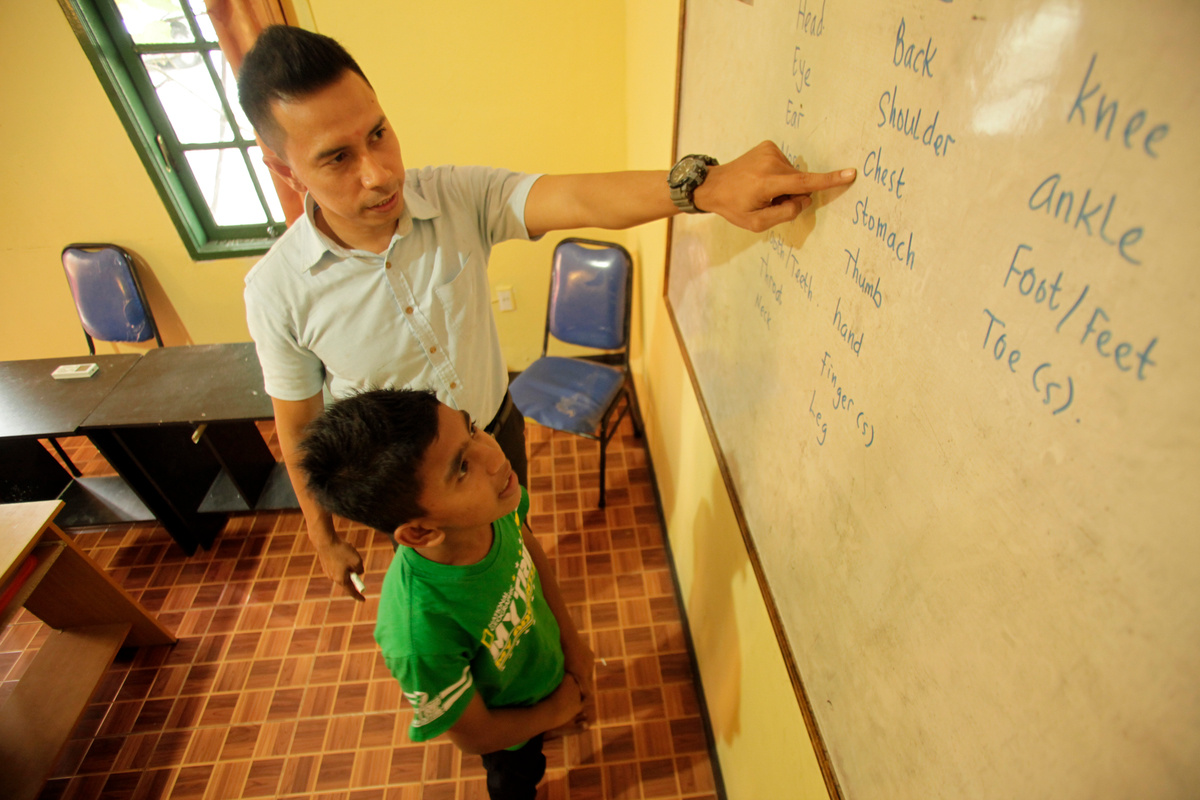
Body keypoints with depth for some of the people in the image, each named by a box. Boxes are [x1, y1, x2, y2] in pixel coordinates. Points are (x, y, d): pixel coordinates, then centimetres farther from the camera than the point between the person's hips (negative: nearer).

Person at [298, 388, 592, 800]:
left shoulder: (492, 500, -33)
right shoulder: (421, 634, -46)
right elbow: (474, 735, -24)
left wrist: (571, 639, -8)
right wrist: (553, 713, -9)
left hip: (550, 660, 4)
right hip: (510, 725, -4)